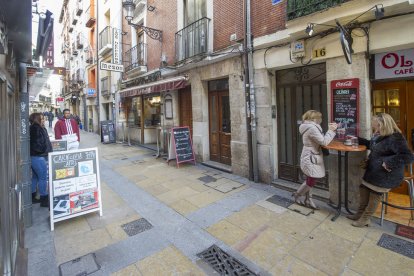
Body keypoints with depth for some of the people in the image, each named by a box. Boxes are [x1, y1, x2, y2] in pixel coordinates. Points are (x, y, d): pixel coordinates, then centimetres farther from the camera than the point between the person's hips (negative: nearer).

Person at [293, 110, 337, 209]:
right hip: (310, 159, -11)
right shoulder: (312, 128, -22)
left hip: (311, 158, 11)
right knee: (311, 181, 1)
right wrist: (331, 130, -12)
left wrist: (330, 130, 8)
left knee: (310, 180, 16)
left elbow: (320, 139, 15)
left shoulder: (310, 127, 13)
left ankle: (308, 200, 27)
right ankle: (297, 194, 21)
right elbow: (324, 142, -20)